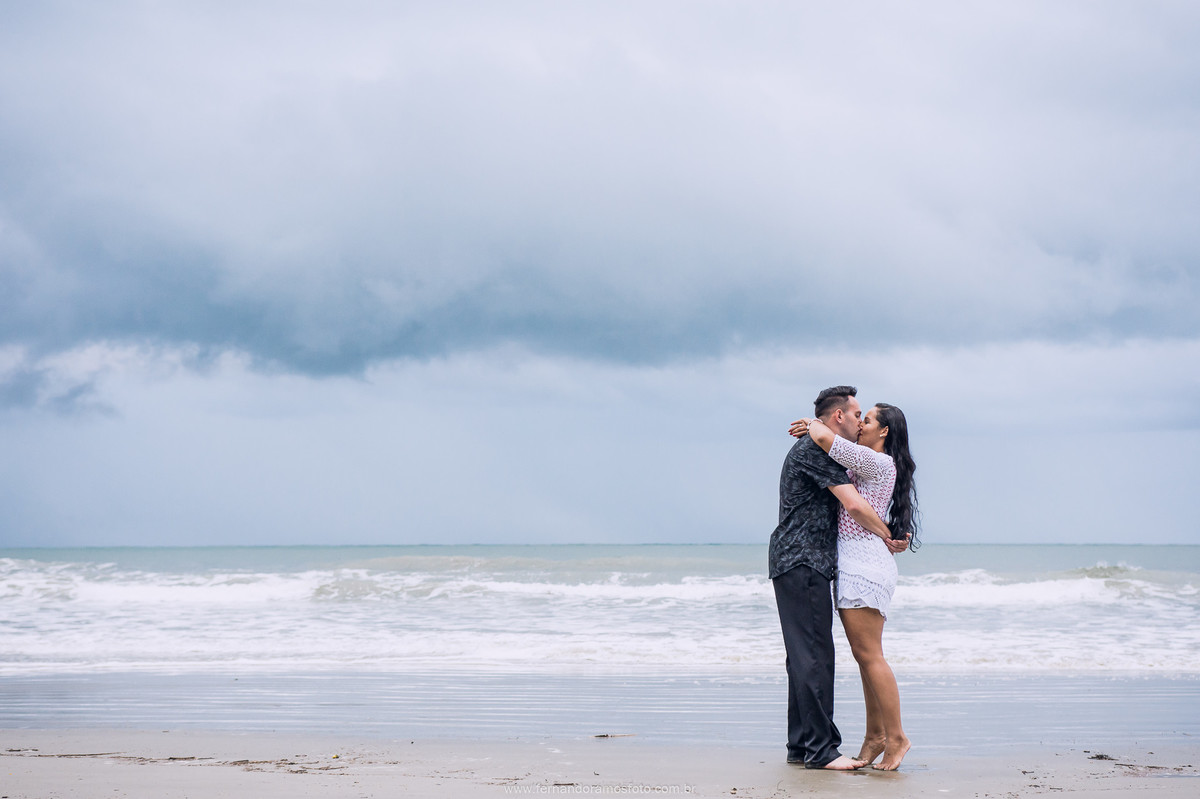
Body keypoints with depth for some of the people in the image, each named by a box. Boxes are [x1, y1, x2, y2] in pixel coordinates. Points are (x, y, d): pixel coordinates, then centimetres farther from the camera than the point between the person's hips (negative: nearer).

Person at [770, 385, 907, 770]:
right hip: (802, 564, -11)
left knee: (806, 657, 11)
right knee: (814, 656, -11)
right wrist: (889, 537, -6)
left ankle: (801, 745, 14)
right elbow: (854, 504, -18)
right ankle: (820, 749, -10)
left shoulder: (813, 448, 22)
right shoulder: (815, 450, -12)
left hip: (803, 565, 11)